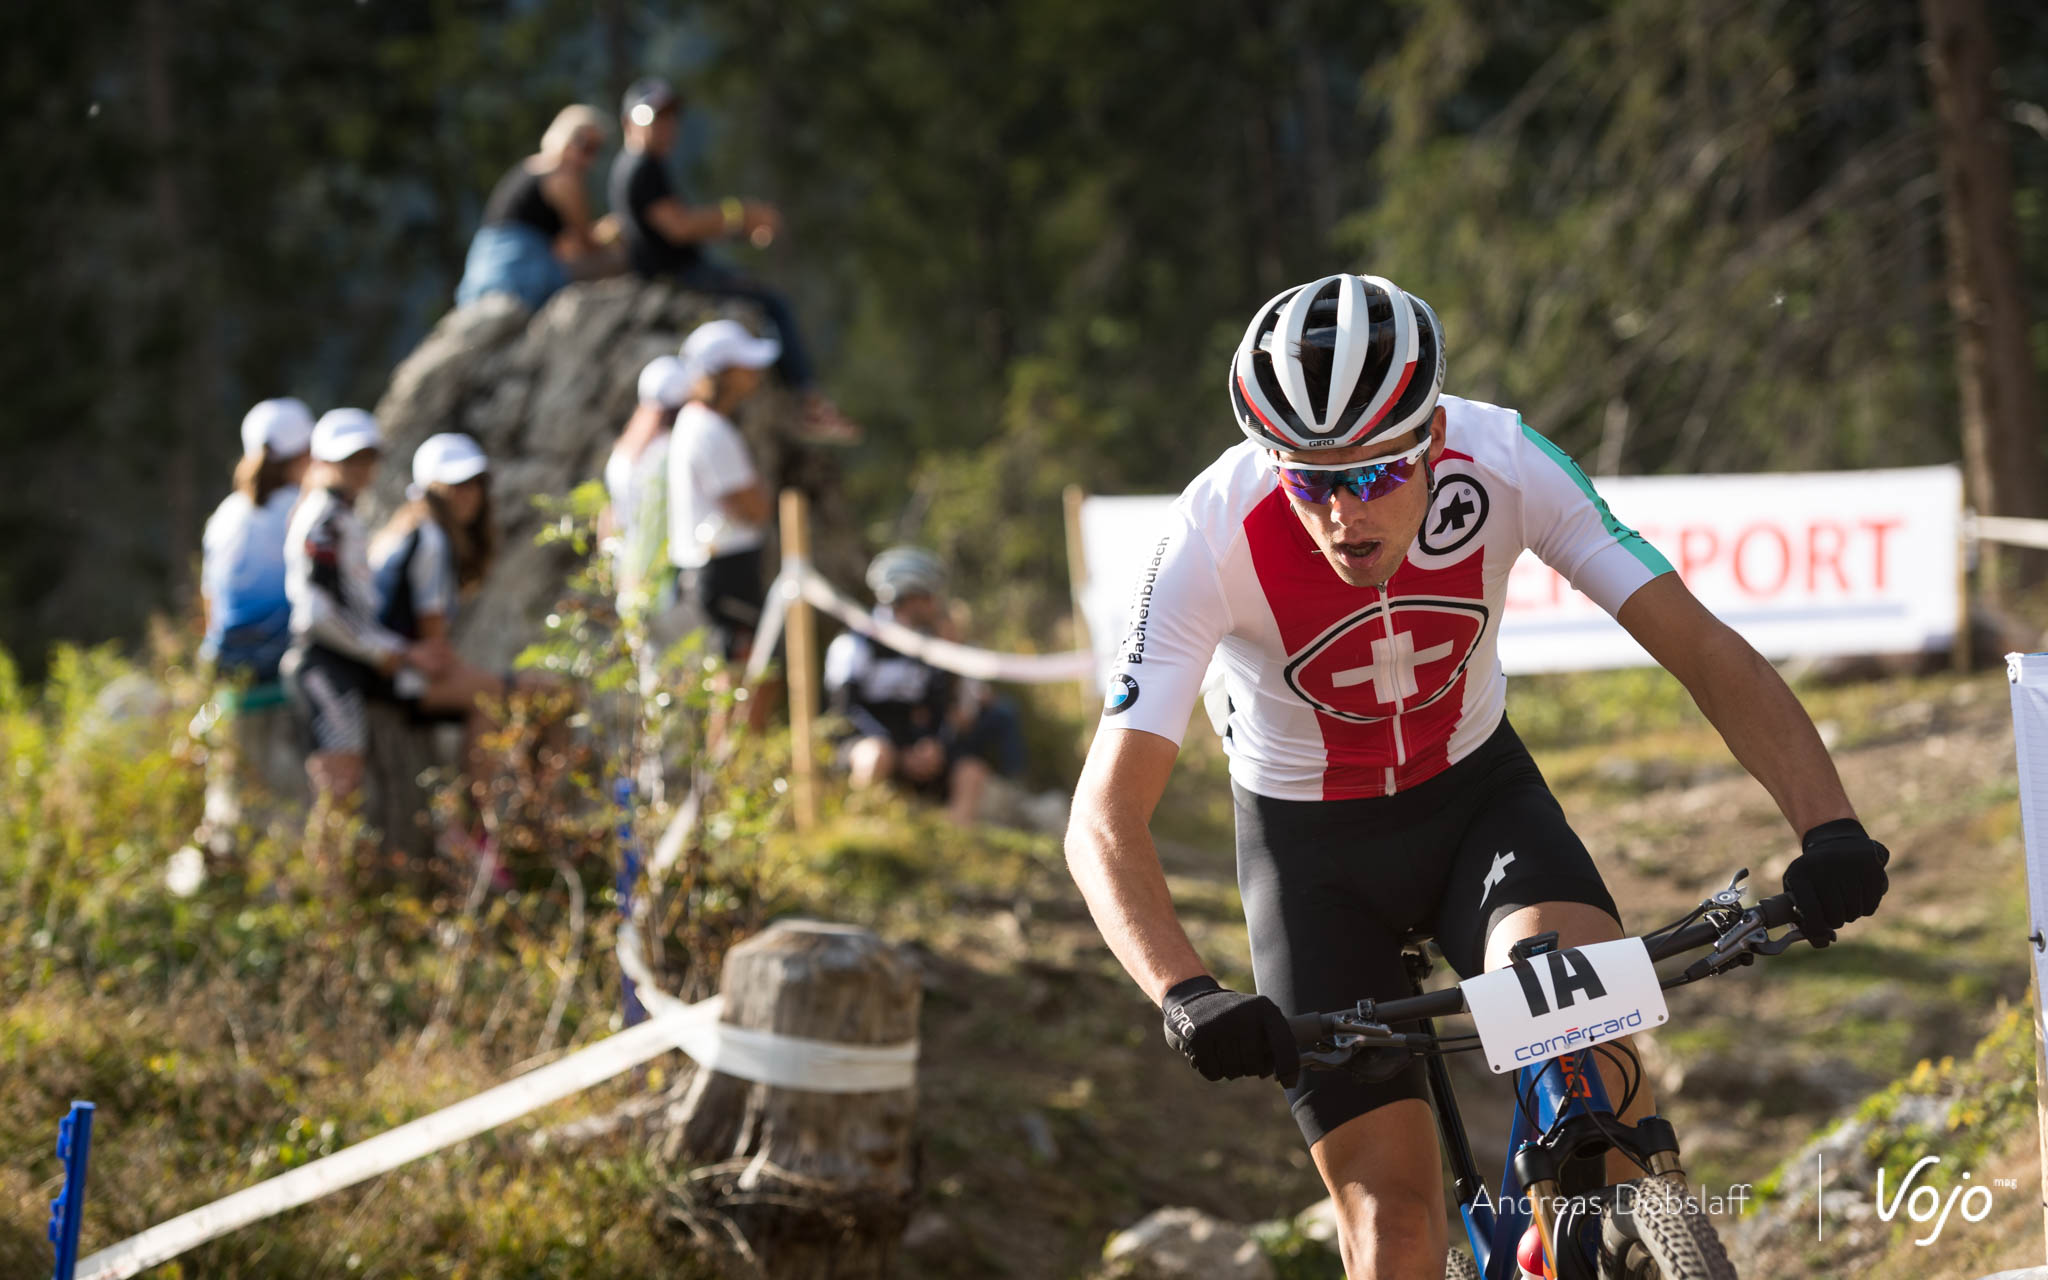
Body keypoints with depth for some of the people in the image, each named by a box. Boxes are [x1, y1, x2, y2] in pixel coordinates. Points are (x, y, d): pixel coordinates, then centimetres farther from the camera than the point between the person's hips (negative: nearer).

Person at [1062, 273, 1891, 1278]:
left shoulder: (1500, 466, -25)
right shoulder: (1212, 543, -30)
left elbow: (1705, 650, -23)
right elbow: (1104, 820, -32)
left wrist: (1827, 827, -38)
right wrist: (1184, 996, -49)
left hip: (1477, 791, 1)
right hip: (1313, 844, -1)